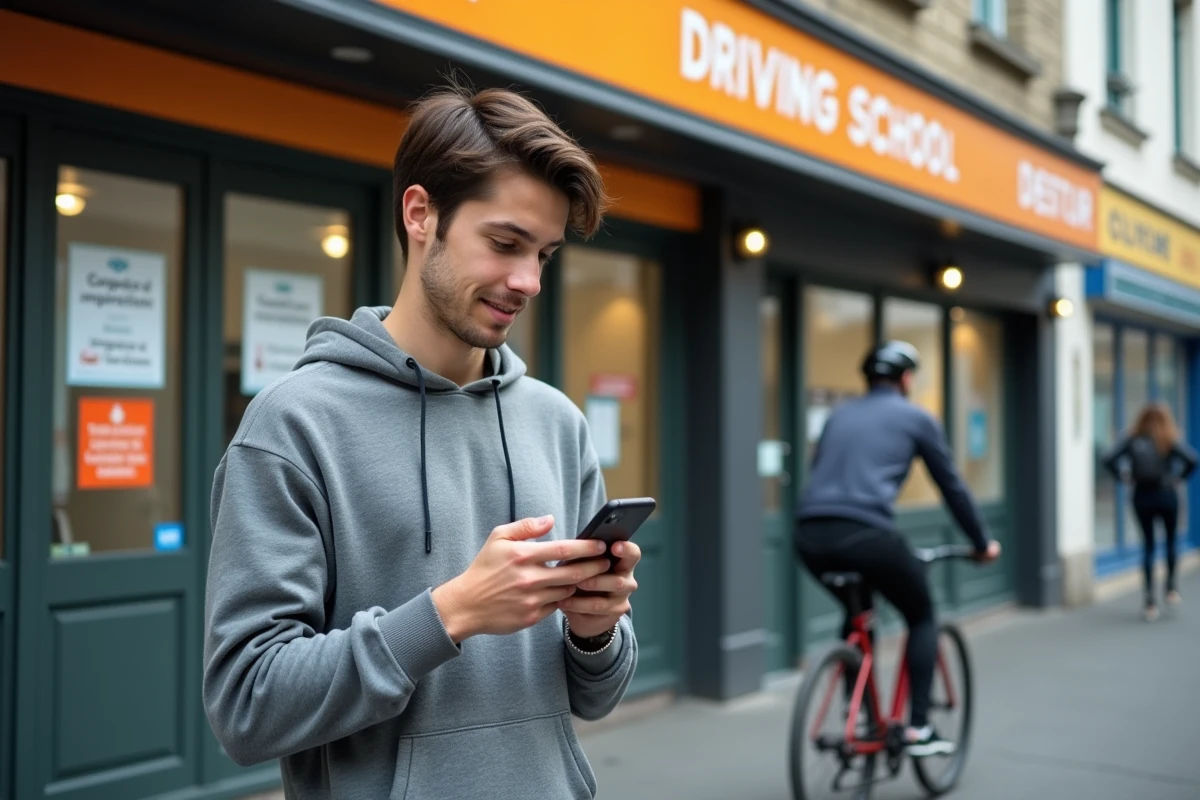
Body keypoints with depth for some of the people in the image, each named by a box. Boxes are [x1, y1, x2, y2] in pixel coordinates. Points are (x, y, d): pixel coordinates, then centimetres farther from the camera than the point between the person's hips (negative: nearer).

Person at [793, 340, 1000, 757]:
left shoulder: (840, 414, 26)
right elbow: (951, 485, 17)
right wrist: (982, 542, 29)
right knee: (922, 616, 20)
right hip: (865, 533, -5)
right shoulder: (916, 417, 12)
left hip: (811, 535, 5)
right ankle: (918, 727, 13)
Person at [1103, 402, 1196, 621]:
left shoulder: (1133, 440, -2)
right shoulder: (1169, 441, -6)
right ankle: (1171, 588, 20)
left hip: (1141, 496, 1)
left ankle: (1150, 599, 3)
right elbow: (1191, 459, -17)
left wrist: (1125, 477, 0)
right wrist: (1179, 477, -3)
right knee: (1171, 540, 22)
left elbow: (1110, 460, -11)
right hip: (1166, 495, -1)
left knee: (1148, 545, 9)